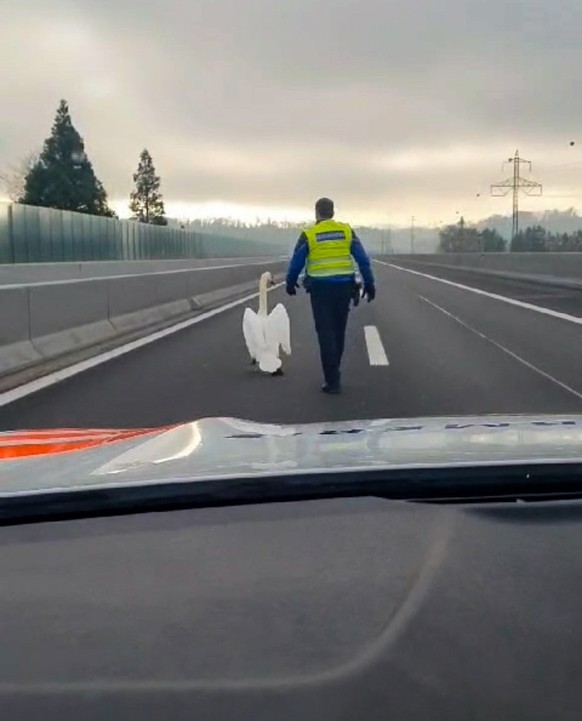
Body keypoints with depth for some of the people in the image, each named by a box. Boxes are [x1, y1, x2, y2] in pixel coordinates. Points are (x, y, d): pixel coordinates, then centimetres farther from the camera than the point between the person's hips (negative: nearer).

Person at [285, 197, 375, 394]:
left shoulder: (309, 234, -4)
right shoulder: (346, 231, 4)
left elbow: (296, 263, 0)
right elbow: (363, 259, 0)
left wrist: (290, 283, 17)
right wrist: (369, 283, 6)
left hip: (320, 289, -3)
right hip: (343, 287, 3)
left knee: (326, 334, -1)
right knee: (338, 332, 16)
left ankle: (333, 381, -4)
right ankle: (333, 372, 29)